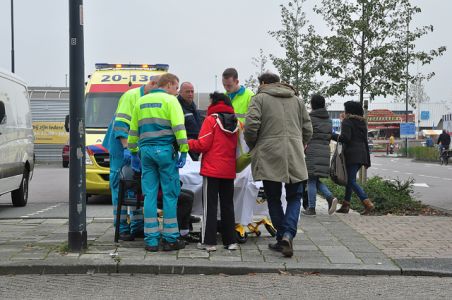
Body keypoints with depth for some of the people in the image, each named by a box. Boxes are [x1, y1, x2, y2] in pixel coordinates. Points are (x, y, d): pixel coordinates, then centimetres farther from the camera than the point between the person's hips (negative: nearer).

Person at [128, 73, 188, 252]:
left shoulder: (141, 102, 18)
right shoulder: (170, 100, -1)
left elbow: (133, 130, 21)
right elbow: (179, 128, -11)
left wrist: (134, 153, 27)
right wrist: (184, 151, -10)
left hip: (145, 150, 6)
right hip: (165, 150, -5)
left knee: (150, 195, 5)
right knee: (170, 195, 0)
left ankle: (151, 240, 6)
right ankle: (170, 239, 3)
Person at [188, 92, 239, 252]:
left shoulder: (211, 119, -7)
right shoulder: (236, 122, 9)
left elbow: (203, 144, -10)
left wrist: (188, 142, 4)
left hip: (212, 170, -5)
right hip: (229, 171, 5)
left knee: (210, 205, 0)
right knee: (228, 205, 12)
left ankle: (209, 242, 0)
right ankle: (230, 241, 14)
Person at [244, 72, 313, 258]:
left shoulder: (260, 98, 4)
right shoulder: (297, 100, 17)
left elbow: (251, 126, -9)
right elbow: (308, 130, 15)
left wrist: (253, 147, 7)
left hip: (269, 157, -3)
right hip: (295, 158, 3)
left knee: (273, 199, 11)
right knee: (294, 198, 11)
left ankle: (282, 237, 11)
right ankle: (288, 235, -8)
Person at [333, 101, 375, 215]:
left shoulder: (347, 121, -6)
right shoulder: (362, 122, 18)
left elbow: (345, 137, -20)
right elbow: (365, 141, 18)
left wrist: (334, 136, -3)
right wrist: (367, 161, 19)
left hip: (352, 155, -8)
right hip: (362, 154, 8)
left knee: (352, 181, -8)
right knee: (350, 179, 15)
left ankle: (368, 204, -20)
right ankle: (345, 205, 18)